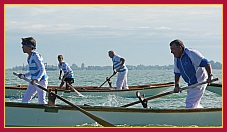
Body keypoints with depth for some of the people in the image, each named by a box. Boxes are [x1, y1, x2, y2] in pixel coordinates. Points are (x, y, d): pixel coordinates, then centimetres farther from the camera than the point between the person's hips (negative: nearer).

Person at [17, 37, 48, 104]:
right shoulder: (29, 57, 12)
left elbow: (42, 70, -22)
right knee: (25, 100, 6)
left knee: (41, 101, -6)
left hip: (41, 81, -9)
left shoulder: (36, 56, -16)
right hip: (34, 82, 9)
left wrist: (36, 80, -33)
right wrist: (24, 75, 11)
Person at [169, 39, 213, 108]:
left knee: (190, 103, -14)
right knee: (194, 105, 16)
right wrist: (177, 85, -2)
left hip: (200, 82, -9)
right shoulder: (176, 58, 7)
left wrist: (210, 76, -35)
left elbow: (206, 63, -24)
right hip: (191, 84, 9)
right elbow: (177, 73, 12)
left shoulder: (191, 54, -19)